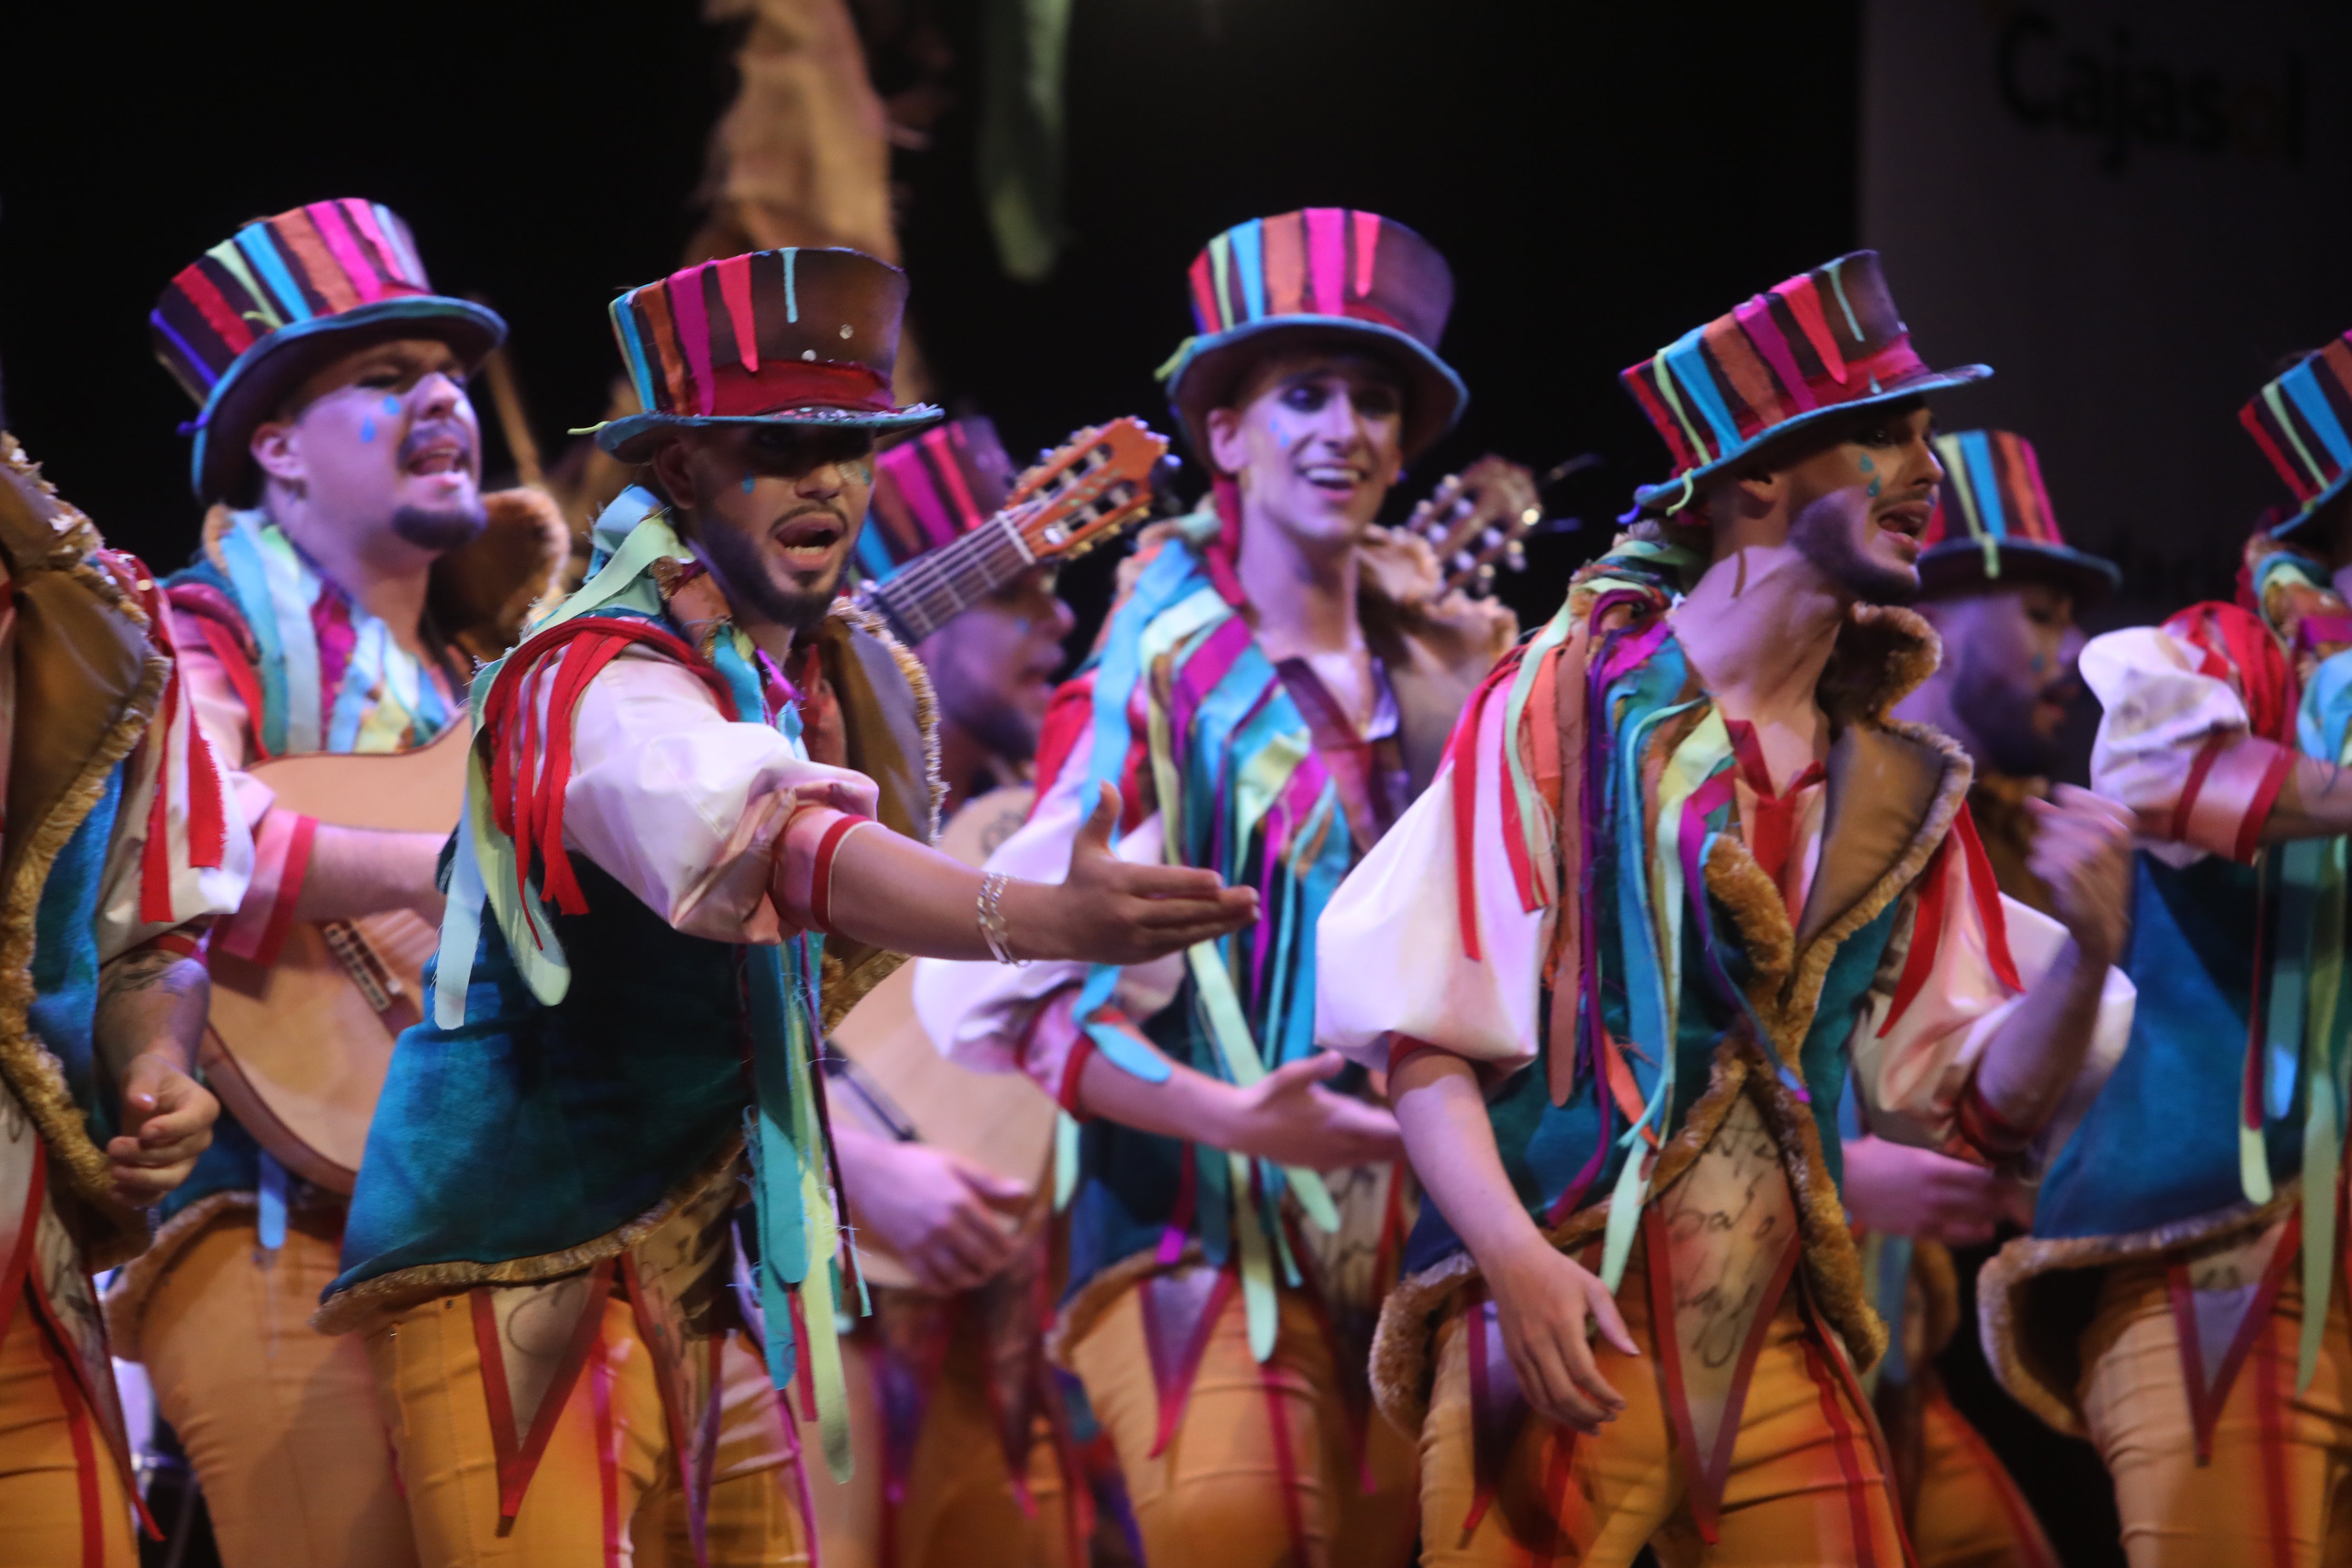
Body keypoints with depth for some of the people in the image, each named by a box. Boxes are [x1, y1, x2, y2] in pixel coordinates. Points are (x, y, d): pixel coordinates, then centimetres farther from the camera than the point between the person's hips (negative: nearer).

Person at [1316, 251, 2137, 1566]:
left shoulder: (1899, 785, 10)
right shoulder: (1572, 698, -3)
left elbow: (1978, 1103, 9)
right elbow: (1422, 1021, -6)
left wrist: (2088, 956, -9)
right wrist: (1516, 1259, -19)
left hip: (1778, 1357, 4)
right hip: (1562, 1321, -4)